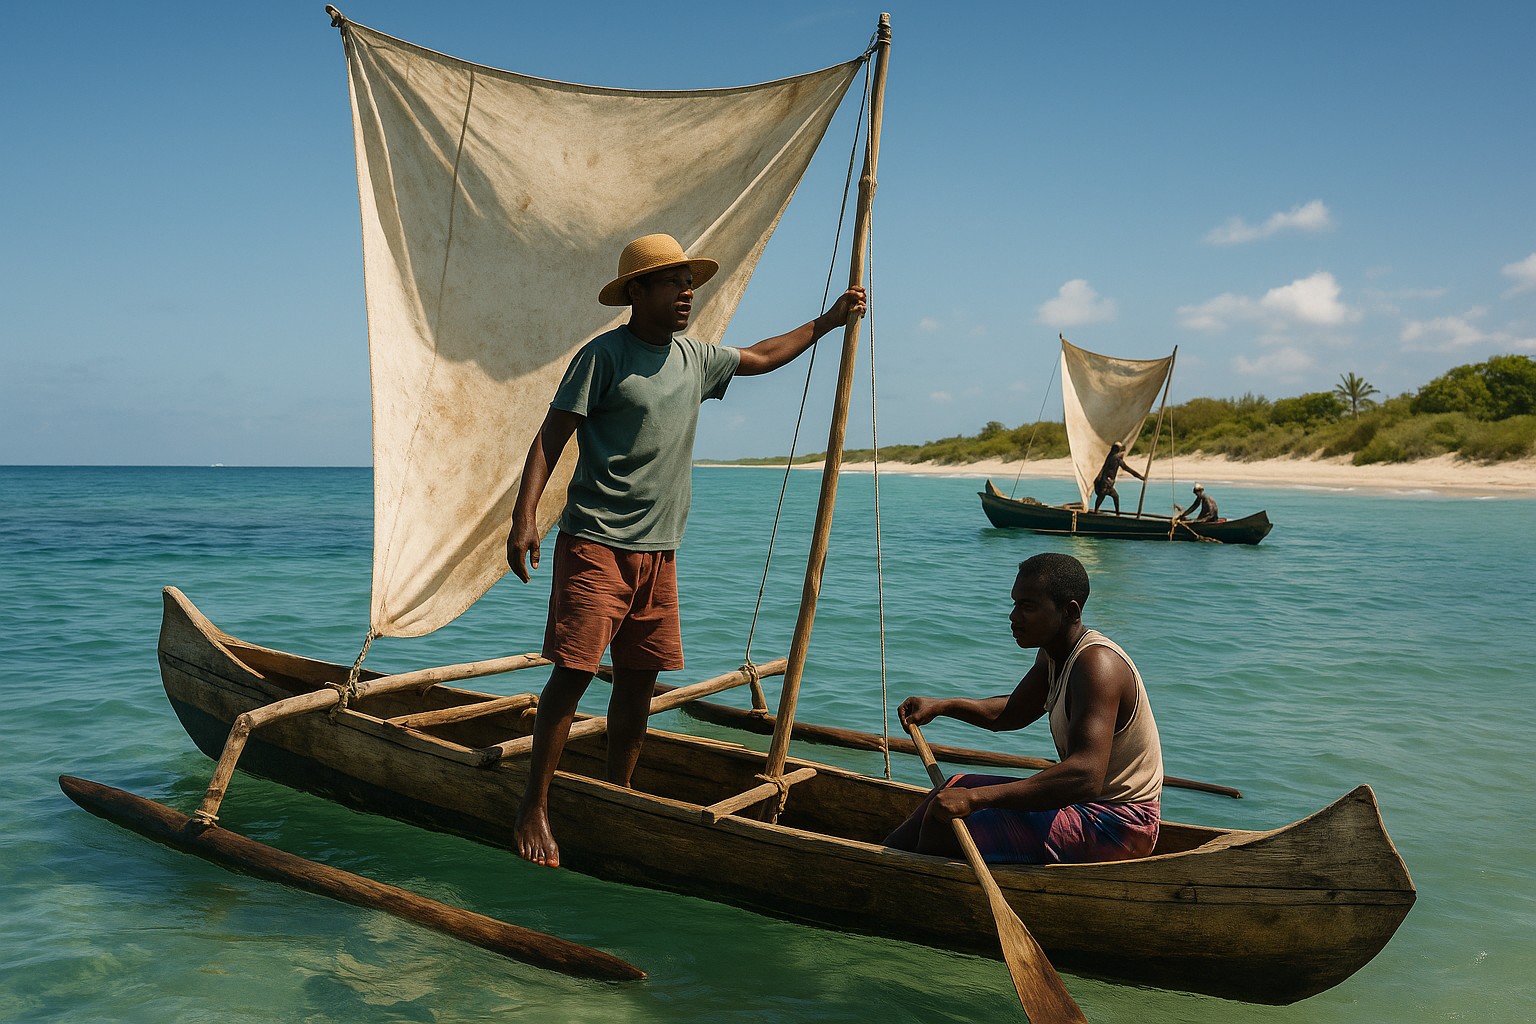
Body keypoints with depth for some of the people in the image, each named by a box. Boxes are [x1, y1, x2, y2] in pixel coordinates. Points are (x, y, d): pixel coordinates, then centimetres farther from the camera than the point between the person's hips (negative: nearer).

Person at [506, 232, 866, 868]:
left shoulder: (696, 358, 14)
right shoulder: (604, 356, -7)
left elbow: (762, 357, 32)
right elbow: (551, 437, -10)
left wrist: (828, 320, 34)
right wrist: (524, 515, -21)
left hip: (659, 550, 7)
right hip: (596, 543, -6)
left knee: (639, 678, 10)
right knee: (573, 671, -8)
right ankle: (534, 808, 4)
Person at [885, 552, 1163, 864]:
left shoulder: (1097, 664, -25)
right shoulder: (1055, 655, 6)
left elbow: (1086, 776, -37)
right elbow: (1010, 713, 24)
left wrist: (976, 797, -39)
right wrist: (941, 706, 9)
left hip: (1117, 824, -10)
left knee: (946, 824, -17)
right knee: (954, 788, 15)